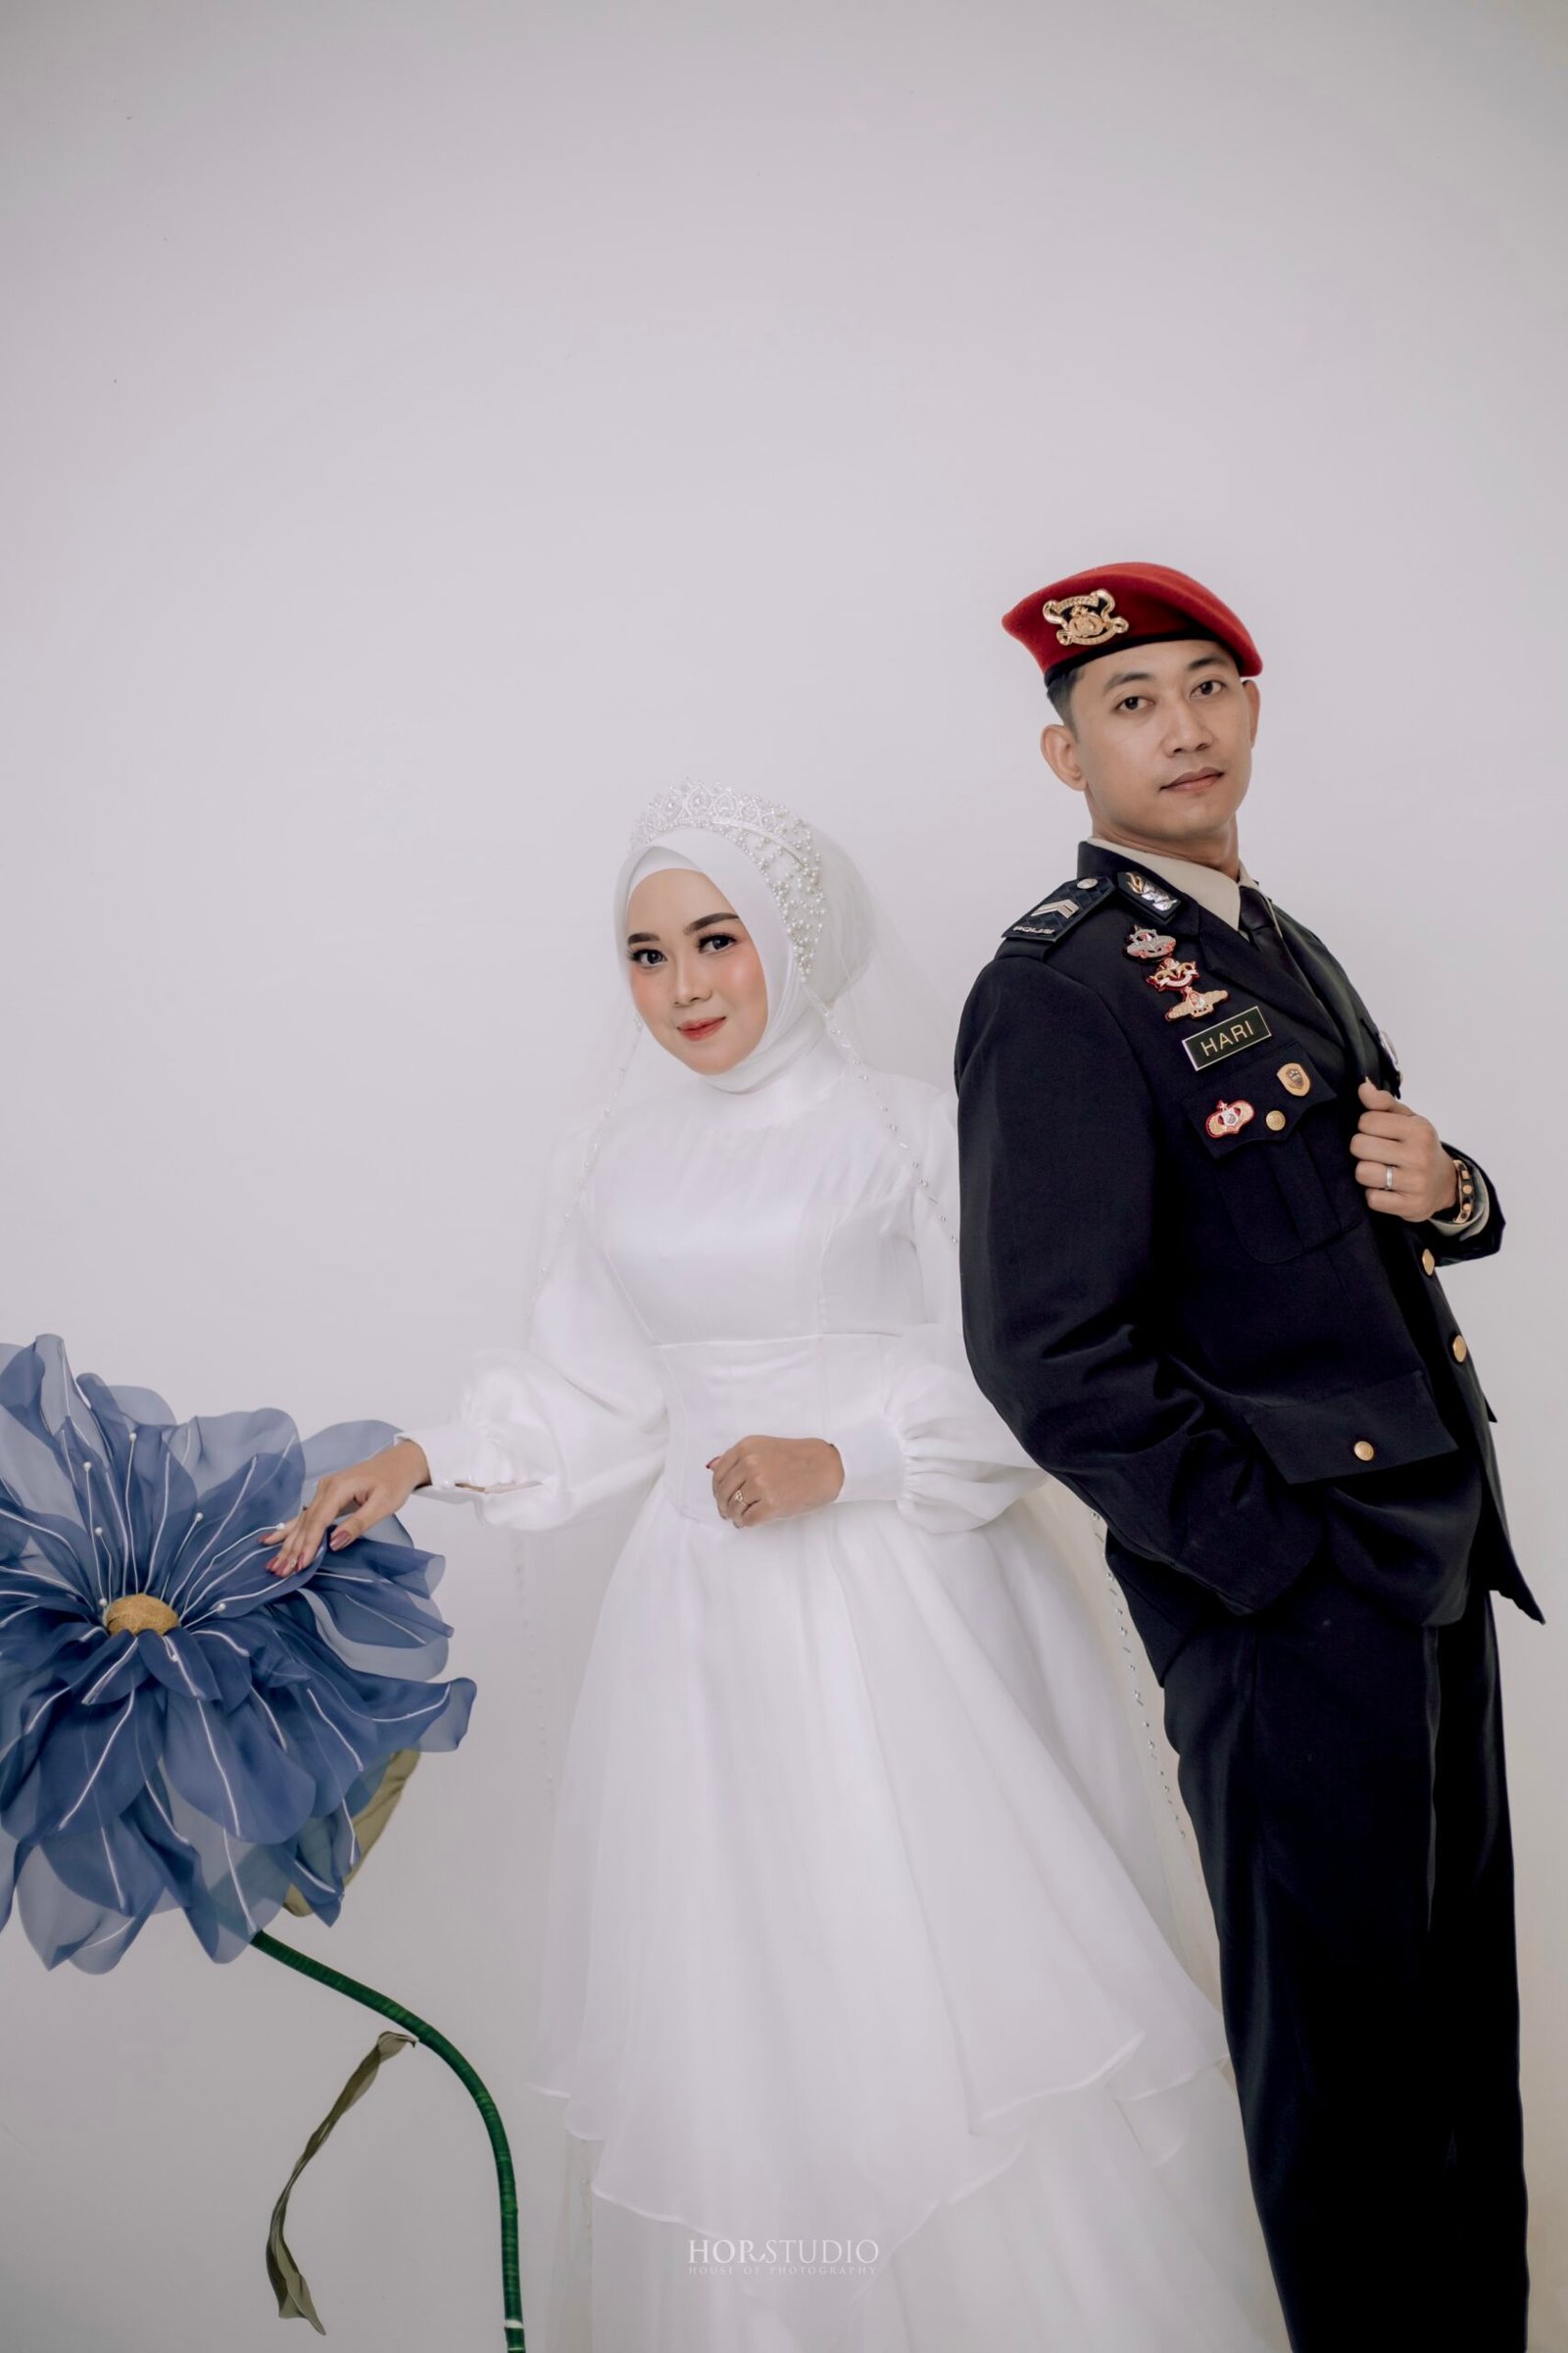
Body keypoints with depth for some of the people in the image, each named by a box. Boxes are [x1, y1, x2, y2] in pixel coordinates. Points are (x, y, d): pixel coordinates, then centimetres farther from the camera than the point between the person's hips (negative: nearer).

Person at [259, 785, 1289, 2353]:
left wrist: (842, 1459, -16)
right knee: (729, 2008, 7)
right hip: (707, 1622, 4)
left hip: (900, 1610, -3)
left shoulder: (908, 1131, -3)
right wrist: (420, 1461, 6)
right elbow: (588, 1387, 15)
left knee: (937, 1972, -2)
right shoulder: (620, 1166, 9)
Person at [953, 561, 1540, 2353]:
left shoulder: (1282, 950, 14)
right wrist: (1285, 1549, -16)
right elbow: (1051, 1352, -20)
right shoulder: (1057, 990, -14)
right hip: (1287, 1598, -8)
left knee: (1460, 2015, 21)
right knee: (1341, 2045, 8)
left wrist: (1445, 1189, -3)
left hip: (1433, 1558, 9)